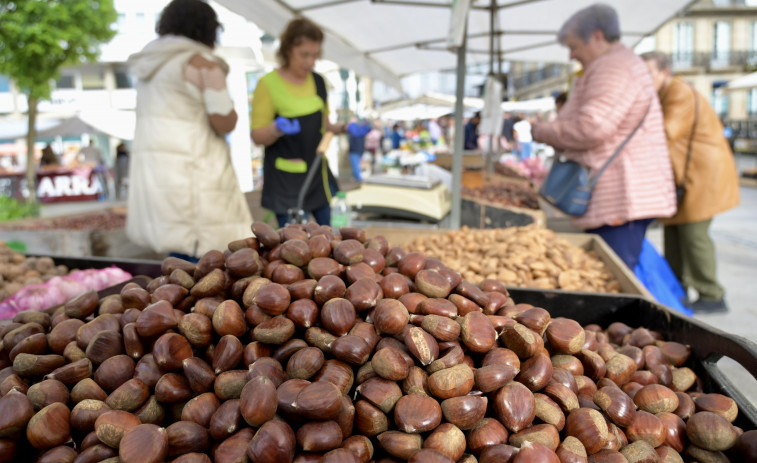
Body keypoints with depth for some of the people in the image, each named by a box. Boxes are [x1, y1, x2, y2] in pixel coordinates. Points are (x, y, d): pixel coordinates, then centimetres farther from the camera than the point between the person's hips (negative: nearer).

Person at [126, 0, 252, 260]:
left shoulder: (150, 64, 18)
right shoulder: (203, 63, -7)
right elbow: (224, 122, -12)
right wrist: (232, 111, 7)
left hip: (149, 167, 8)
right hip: (188, 168, -8)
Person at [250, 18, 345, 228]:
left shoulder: (317, 81, 7)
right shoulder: (268, 84, -11)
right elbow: (257, 136, -9)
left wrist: (344, 128, 1)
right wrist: (277, 129, -29)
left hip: (318, 173, 6)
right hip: (286, 179, -5)